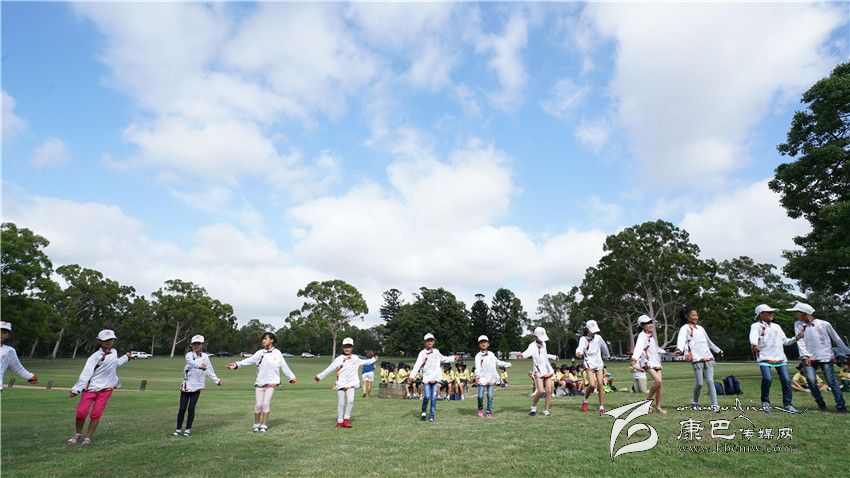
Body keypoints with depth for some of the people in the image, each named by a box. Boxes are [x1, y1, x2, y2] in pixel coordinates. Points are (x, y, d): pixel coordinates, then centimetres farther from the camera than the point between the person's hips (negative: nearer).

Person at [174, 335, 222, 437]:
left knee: (191, 408, 1)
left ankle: (188, 429, 15)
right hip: (186, 385, -1)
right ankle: (178, 429, 19)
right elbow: (192, 363, -28)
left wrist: (217, 380, 2)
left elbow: (209, 371, 8)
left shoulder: (205, 357, 4)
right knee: (182, 408, 3)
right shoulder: (189, 355, -4)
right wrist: (200, 366, -48)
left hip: (197, 387, 1)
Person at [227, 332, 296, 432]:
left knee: (266, 403, -4)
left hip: (271, 383, -1)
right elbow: (249, 360, -7)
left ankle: (264, 425, 10)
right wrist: (237, 364, -21)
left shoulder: (277, 353, 2)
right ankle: (256, 424, 21)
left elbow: (284, 366, 6)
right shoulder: (260, 353, 5)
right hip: (259, 382, 2)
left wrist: (291, 377, 6)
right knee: (258, 404, 2)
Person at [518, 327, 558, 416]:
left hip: (547, 370, 6)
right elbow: (528, 352, -37)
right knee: (540, 391, -16)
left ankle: (546, 410, 14)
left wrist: (553, 357, 42)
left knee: (549, 391, 0)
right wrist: (522, 355, -60)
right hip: (538, 371, -6)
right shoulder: (532, 346, -13)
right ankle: (533, 408, 8)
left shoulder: (543, 344, 10)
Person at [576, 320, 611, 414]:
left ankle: (601, 407, 6)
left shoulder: (598, 337, 3)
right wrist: (578, 352, -49)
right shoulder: (583, 339, -8)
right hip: (589, 364, -3)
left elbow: (604, 348, 19)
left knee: (600, 384, -5)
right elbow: (580, 347, -27)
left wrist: (606, 356, 31)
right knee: (592, 384, -15)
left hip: (599, 364, 4)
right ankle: (585, 401, 12)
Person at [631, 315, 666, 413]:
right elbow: (639, 347, -30)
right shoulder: (642, 335, -12)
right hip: (647, 362, -8)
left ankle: (658, 407, 11)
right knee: (658, 381, -23)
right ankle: (648, 400, -6)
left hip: (656, 361, 8)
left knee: (659, 384, 3)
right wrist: (634, 358, -43)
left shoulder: (652, 335, 16)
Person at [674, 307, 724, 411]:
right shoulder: (685, 328, -2)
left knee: (710, 381, -3)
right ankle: (695, 402, 16)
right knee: (699, 383, -5)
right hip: (696, 360, -5)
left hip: (708, 358, 5)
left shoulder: (700, 328, 21)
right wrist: (679, 349, -40)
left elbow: (708, 341, 34)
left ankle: (714, 405, 0)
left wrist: (718, 350, 38)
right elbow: (681, 340, -21)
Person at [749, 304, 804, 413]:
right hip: (765, 358, -5)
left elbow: (785, 341, 24)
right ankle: (765, 402, 0)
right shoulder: (756, 326, 3)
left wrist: (796, 338, 8)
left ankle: (787, 405, 10)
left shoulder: (776, 326, 23)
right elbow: (753, 337, -18)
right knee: (767, 379, -19)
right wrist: (755, 345, -39)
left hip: (780, 358, 5)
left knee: (786, 380, -5)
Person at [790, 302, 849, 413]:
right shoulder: (798, 325, 8)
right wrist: (805, 356, -11)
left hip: (825, 357, -1)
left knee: (831, 381, -6)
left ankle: (841, 406, 5)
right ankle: (821, 403, 8)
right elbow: (800, 341, 0)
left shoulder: (824, 324, 4)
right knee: (811, 381, -10)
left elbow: (837, 339, 11)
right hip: (809, 358, 1)